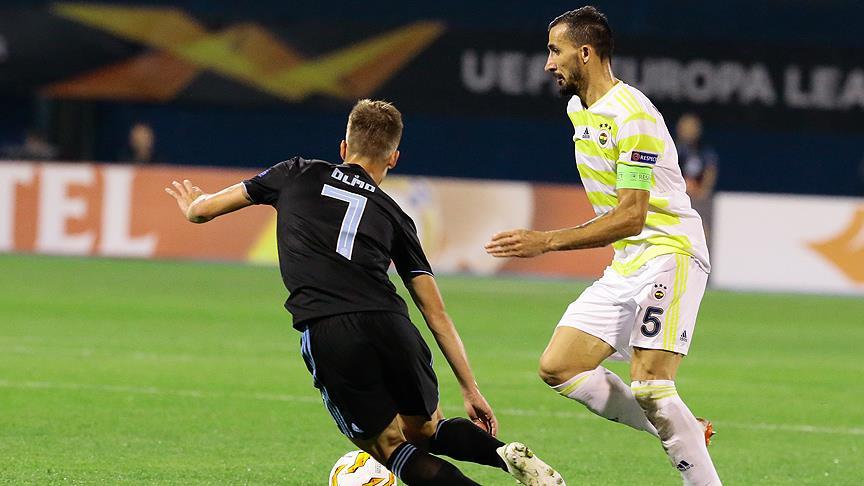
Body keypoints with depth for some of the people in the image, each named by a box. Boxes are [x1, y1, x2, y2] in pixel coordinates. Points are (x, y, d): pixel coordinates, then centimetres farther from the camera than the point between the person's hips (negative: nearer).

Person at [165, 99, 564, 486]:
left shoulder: (298, 175, 21)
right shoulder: (392, 215, 23)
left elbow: (202, 210, 27)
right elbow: (437, 315, 22)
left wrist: (194, 204, 52)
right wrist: (471, 390, 26)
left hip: (326, 336, -2)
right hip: (390, 325, 2)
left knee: (391, 447, 10)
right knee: (424, 430, 24)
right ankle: (506, 454, -7)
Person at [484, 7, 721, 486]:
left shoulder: (632, 115, -18)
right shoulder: (578, 110, 13)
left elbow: (631, 216, -23)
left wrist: (547, 242, -26)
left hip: (668, 253, -10)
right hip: (625, 265, 10)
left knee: (649, 386, -22)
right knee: (557, 367, 1)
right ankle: (681, 433, 7)